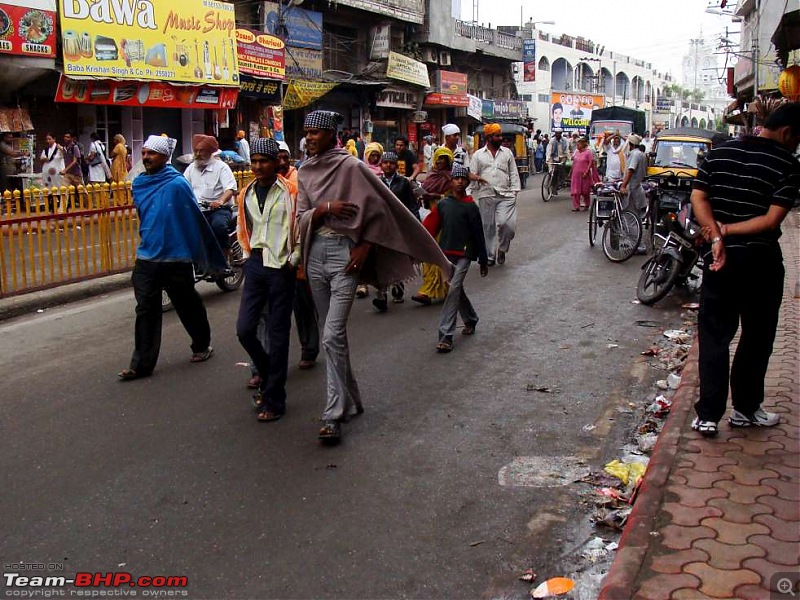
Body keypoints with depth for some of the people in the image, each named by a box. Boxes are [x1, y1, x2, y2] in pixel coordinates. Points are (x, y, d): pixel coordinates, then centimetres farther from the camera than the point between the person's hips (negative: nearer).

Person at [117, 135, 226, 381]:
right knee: (145, 311, 2)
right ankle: (142, 363, 5)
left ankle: (202, 346, 34)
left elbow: (195, 220, -9)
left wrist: (201, 253, -4)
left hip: (176, 259, -5)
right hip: (146, 259, 5)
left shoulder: (177, 184, -13)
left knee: (188, 307, 12)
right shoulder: (139, 183, 6)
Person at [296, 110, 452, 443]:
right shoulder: (305, 172, 10)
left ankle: (334, 415, -8)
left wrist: (365, 248, -11)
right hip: (315, 253, 7)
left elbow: (378, 209, -7)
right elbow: (301, 218, 4)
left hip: (344, 252, -6)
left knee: (333, 335, -13)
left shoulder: (350, 166, -7)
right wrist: (324, 208, -15)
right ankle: (349, 400, 28)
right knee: (331, 333, 13)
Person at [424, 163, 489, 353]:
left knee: (453, 290, -14)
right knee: (457, 289, 16)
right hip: (446, 253, 4)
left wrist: (483, 261, 4)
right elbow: (430, 228, 3)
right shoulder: (442, 204, 4)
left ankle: (446, 336, -16)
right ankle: (470, 320, 41)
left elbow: (478, 234, 1)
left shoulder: (470, 207, -3)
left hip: (464, 254, -4)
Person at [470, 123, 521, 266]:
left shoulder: (507, 152, 12)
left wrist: (514, 191, 3)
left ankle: (502, 249, 12)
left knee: (507, 224, -13)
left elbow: (513, 173, 12)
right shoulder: (478, 155, 8)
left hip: (505, 195, 0)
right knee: (488, 227, 4)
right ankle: (490, 255, 15)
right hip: (486, 196, 0)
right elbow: (471, 174, 6)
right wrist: (476, 177, -17)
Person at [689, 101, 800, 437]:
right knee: (756, 338, 13)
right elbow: (772, 219, -17)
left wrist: (716, 236, -12)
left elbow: (698, 198, -3)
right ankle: (745, 409, 22)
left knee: (714, 337, 7)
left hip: (719, 258, 4)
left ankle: (708, 415, 5)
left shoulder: (719, 154, 4)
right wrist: (728, 230, -11)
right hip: (761, 260, -3)